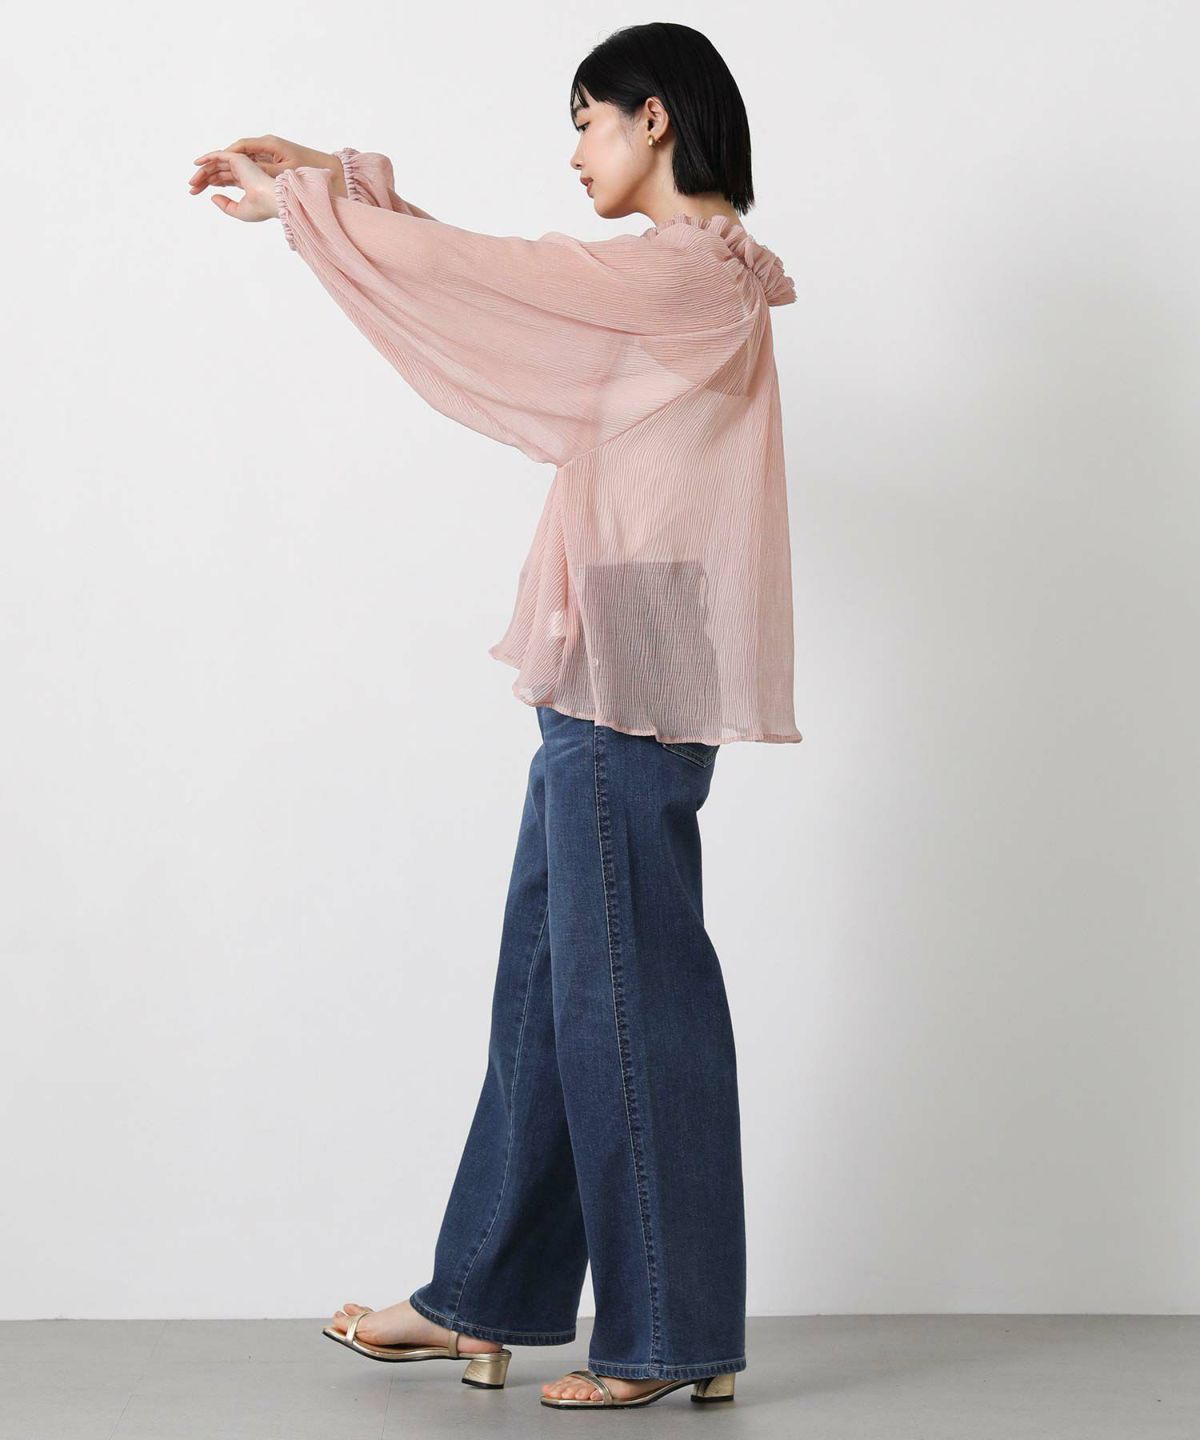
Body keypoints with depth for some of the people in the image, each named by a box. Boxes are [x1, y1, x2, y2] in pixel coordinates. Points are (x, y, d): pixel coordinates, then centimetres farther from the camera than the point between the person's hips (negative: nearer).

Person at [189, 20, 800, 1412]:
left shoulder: (679, 271, -12)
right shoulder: (690, 278, 17)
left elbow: (472, 274, -10)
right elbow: (486, 275, 22)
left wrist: (303, 202, 4)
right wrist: (331, 176, 18)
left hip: (627, 678, -10)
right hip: (610, 682, 10)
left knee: (630, 1000, -3)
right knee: (551, 985, 13)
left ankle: (674, 1337, 8)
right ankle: (482, 1305, 23)